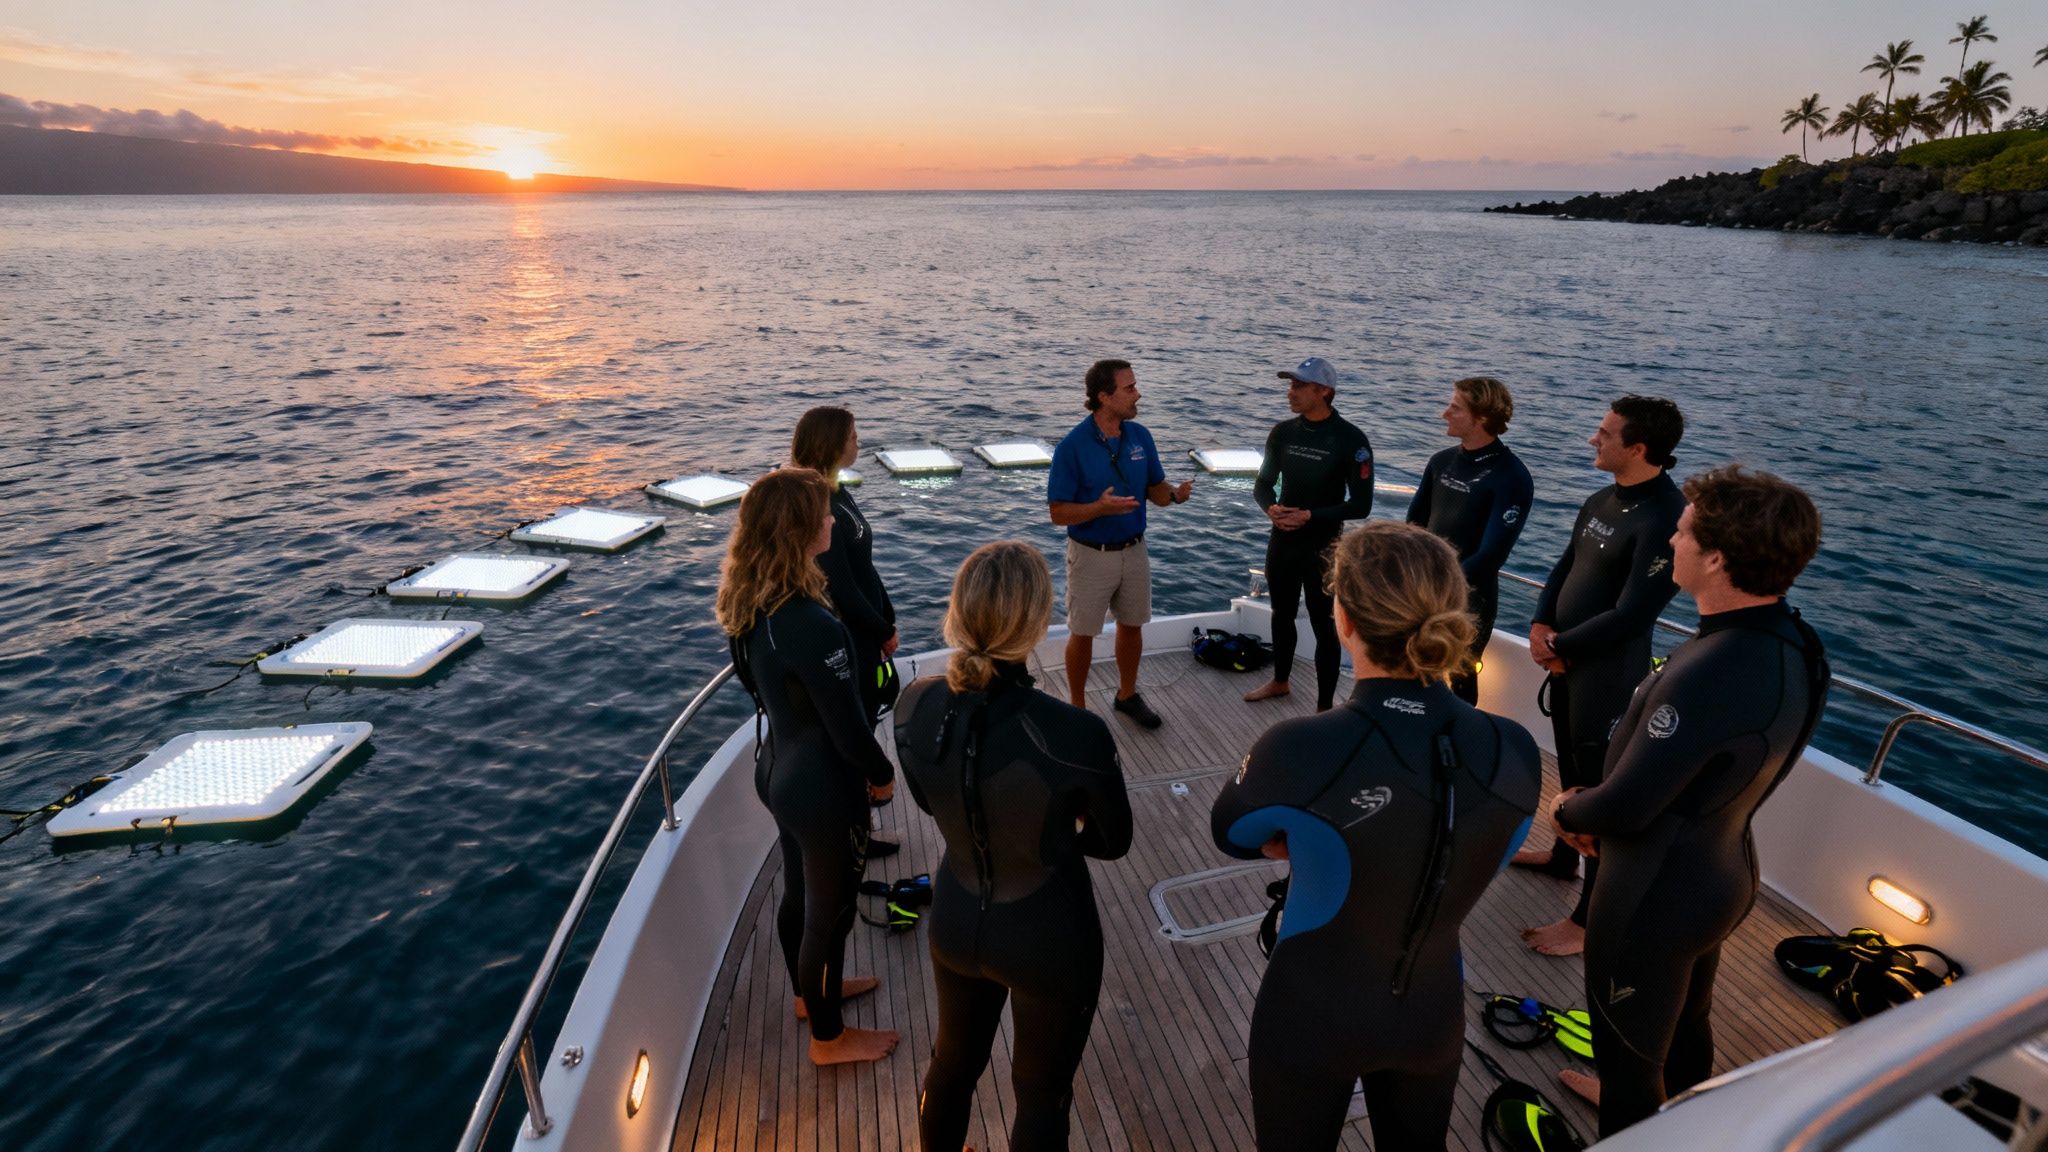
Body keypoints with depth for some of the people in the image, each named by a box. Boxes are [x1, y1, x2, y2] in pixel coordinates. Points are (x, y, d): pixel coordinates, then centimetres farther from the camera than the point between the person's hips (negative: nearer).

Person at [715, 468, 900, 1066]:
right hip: (824, 790, -8)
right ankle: (829, 1037, 37)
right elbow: (849, 727, -25)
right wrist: (884, 774, -5)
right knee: (830, 911, 14)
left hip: (777, 768, 8)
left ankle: (810, 991, 53)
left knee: (798, 892, 28)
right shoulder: (813, 628, -34)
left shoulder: (748, 606, -7)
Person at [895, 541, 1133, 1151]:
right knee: (1042, 1093, 23)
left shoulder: (915, 706, -19)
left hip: (954, 921, 5)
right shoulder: (1078, 734, -33)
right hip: (1049, 938, -4)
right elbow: (1113, 842, -13)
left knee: (953, 1061, 31)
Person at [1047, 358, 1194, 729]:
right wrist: (1100, 507, -34)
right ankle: (1077, 707, 25)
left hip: (1133, 550, 5)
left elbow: (1155, 490, 5)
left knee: (1131, 626, 17)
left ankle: (1127, 695, 37)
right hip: (1091, 555, -5)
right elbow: (1059, 513, -17)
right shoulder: (1072, 446, -18)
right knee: (1082, 633, 8)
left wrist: (1175, 494, -18)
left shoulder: (1140, 436, -3)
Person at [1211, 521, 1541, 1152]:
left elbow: (1230, 834, -11)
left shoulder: (1300, 750, -33)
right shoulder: (1516, 751, -19)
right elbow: (1468, 863, 0)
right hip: (1434, 1014, 3)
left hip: (1311, 1017, -3)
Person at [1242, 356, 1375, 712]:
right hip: (1282, 541, 5)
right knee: (1282, 614, 21)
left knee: (1324, 626, 1)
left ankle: (1324, 707, 10)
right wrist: (1271, 507, -14)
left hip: (1323, 547, -5)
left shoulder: (1350, 440, -13)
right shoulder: (1282, 432, 1)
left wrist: (1310, 516, -22)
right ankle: (1280, 681, 41)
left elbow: (1360, 505, -12)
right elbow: (1263, 483, 9)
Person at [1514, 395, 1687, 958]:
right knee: (1571, 767, 24)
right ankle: (1563, 855, 45)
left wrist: (1558, 647, -13)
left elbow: (1630, 616, -24)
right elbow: (1565, 567, 12)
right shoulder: (1603, 500, 5)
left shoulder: (1666, 518, -22)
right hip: (1567, 659, 9)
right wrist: (1541, 626, -4)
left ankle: (1591, 920, 9)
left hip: (1609, 672, -9)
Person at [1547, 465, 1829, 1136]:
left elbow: (1624, 808, -29)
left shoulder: (1710, 675, -37)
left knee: (1629, 1044, 13)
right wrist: (1600, 814, 3)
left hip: (1656, 895, -9)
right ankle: (1671, 1115, 58)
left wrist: (1568, 812, -8)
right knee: (1684, 1020, 32)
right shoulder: (1793, 643, -6)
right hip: (1721, 873, 9)